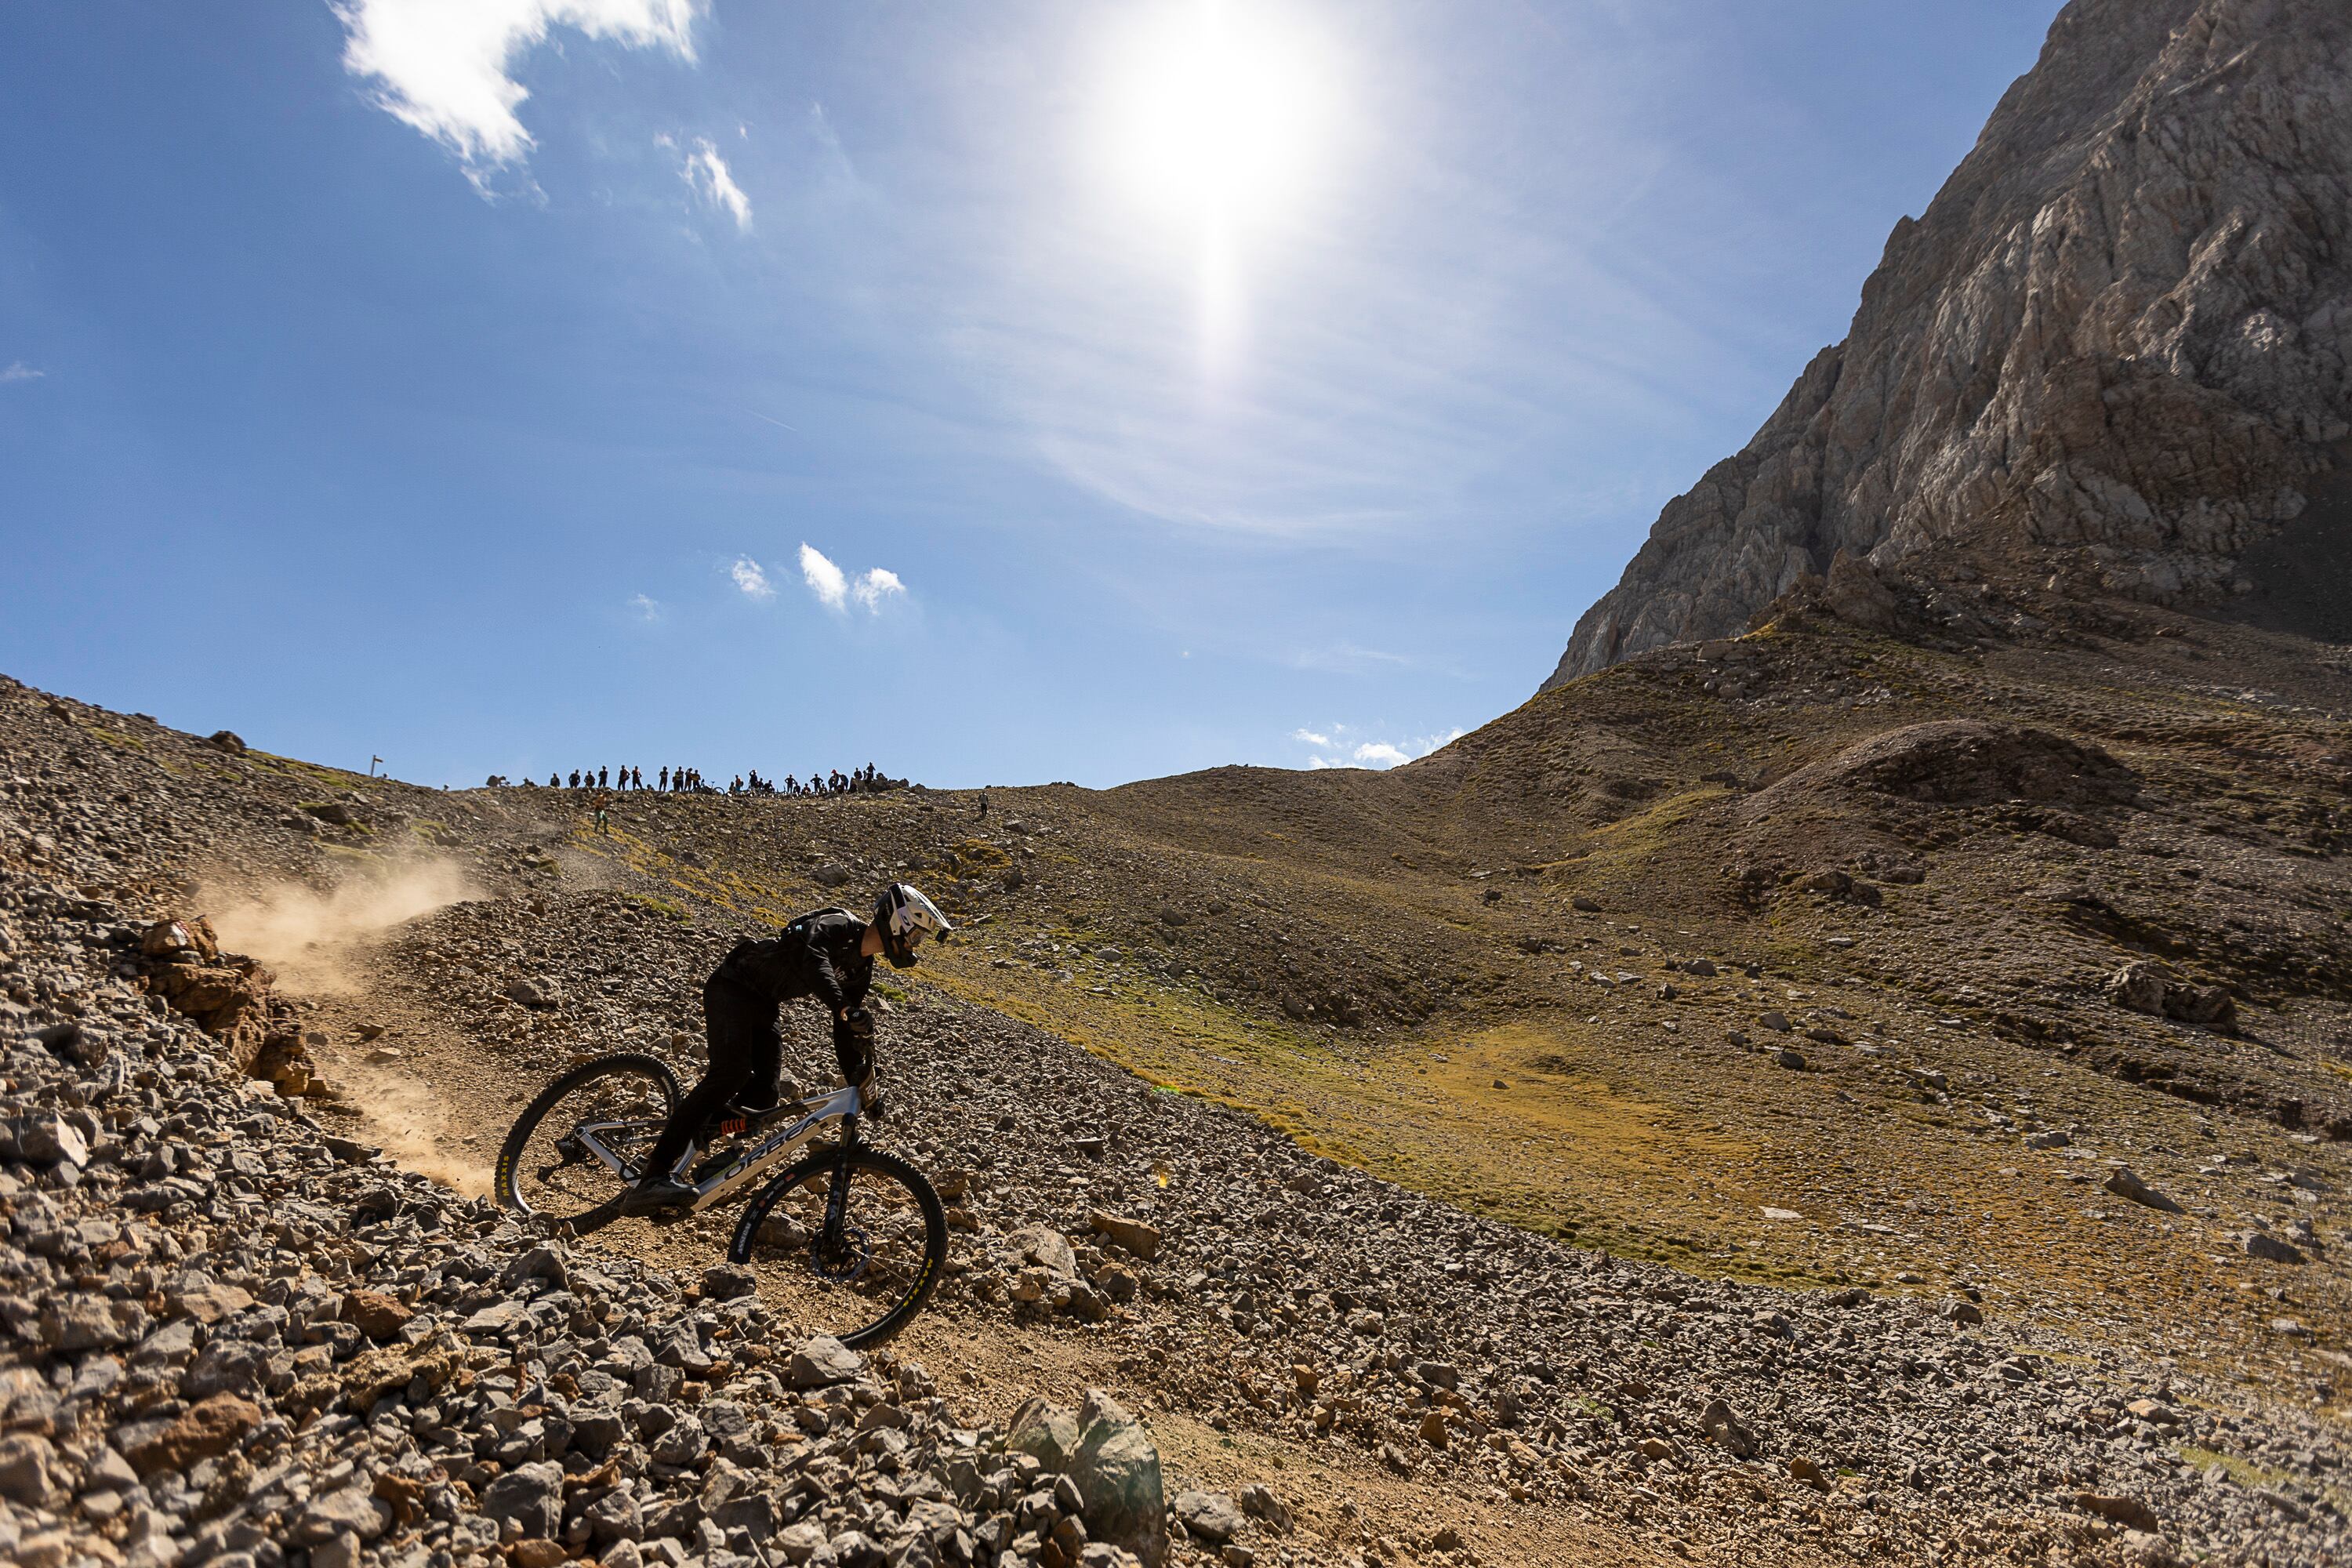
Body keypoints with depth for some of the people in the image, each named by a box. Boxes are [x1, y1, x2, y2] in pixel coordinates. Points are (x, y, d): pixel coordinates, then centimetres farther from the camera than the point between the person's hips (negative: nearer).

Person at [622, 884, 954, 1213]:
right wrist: (845, 1008, -53)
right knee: (732, 1072, -28)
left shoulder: (860, 969, 9)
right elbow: (812, 957, -40)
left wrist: (863, 1086, 11)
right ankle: (653, 1180, -33)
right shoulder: (837, 926, -17)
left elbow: (847, 1030, 15)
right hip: (732, 987, -9)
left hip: (762, 1007, 9)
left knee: (762, 1095, -6)